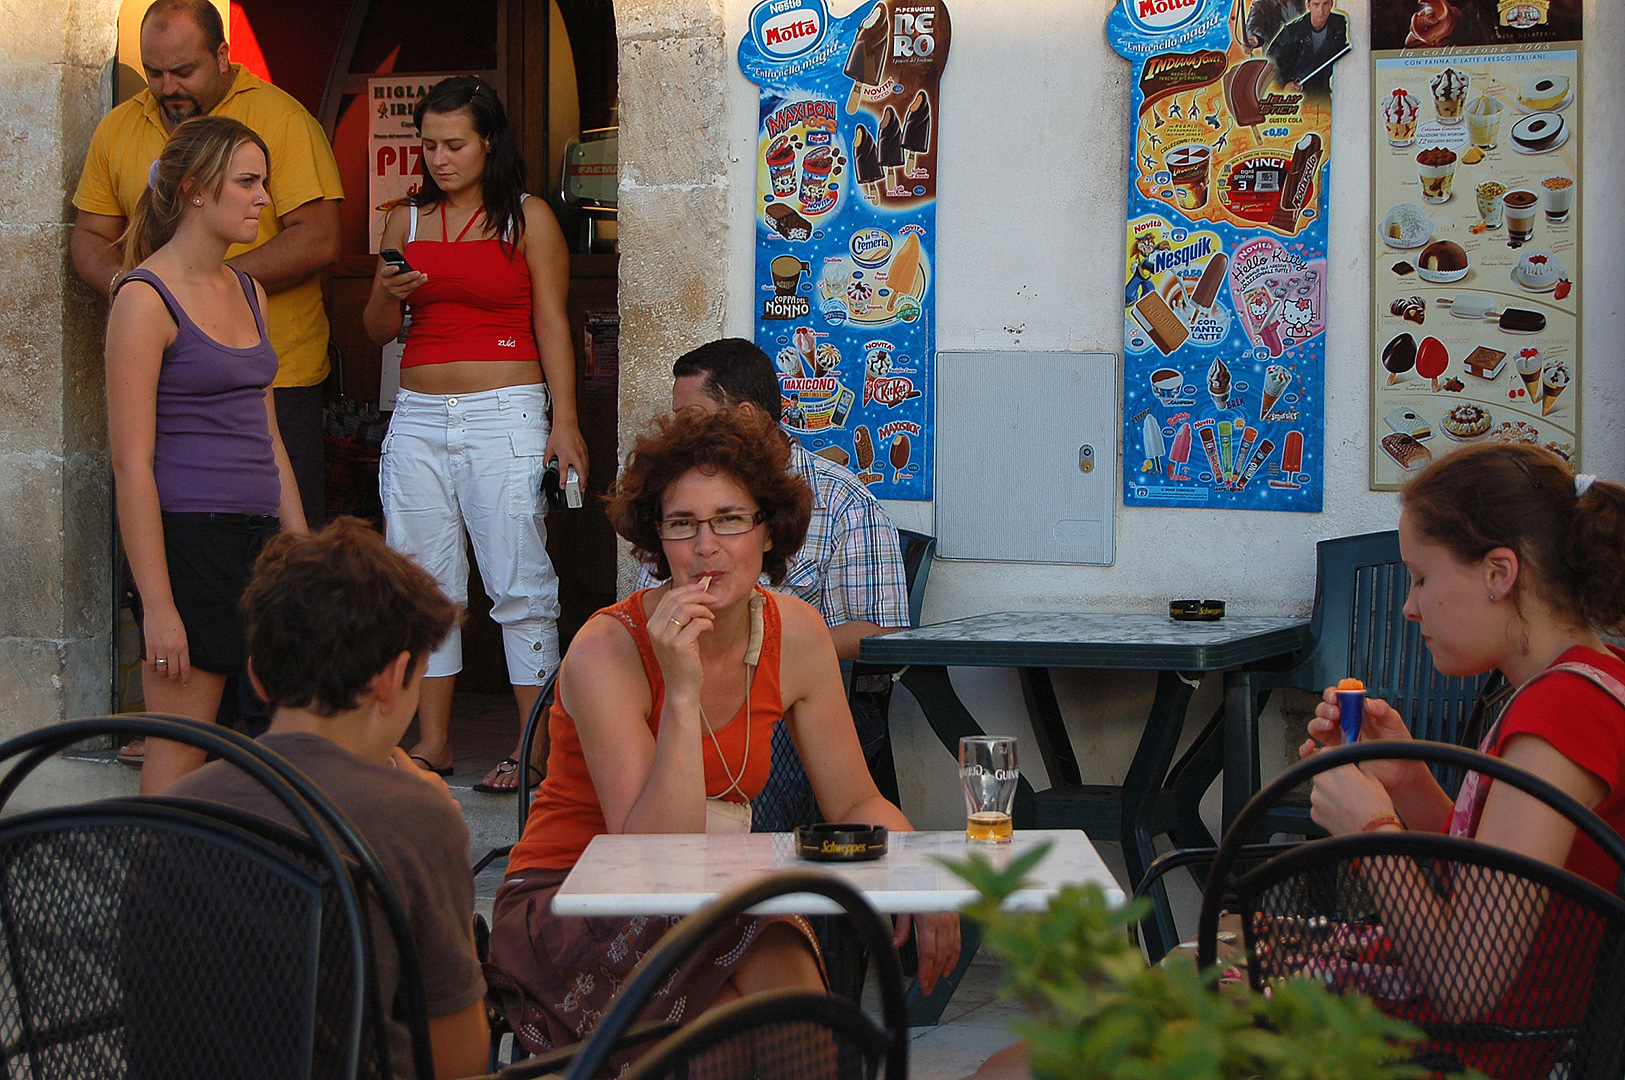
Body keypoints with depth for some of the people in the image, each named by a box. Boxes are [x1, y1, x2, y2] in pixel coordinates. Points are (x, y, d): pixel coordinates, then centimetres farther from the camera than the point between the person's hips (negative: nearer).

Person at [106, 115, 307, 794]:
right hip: (186, 537, -8)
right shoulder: (145, 299, -9)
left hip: (258, 535, 8)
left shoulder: (249, 293, 15)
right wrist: (157, 605, -17)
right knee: (178, 761, -4)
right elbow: (132, 465, -13)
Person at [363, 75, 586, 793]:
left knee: (519, 584, -7)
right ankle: (432, 741, 13)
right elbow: (377, 330, 17)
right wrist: (389, 294, -6)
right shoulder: (405, 221, 13)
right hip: (418, 417, 4)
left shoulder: (529, 218, 2)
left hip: (505, 415, -4)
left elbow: (552, 325, 0)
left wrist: (564, 422, -8)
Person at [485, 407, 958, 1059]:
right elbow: (652, 856, -24)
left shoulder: (795, 634, -2)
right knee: (773, 960, -32)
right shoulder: (606, 651, -18)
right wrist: (682, 692, -32)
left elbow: (856, 803, 7)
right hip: (564, 905, -4)